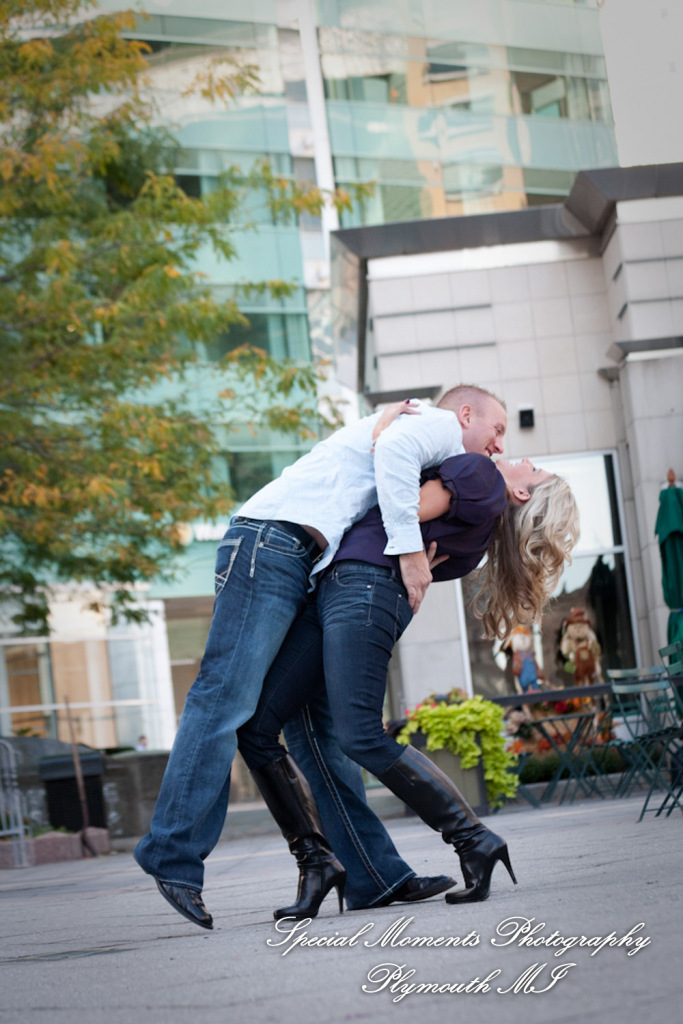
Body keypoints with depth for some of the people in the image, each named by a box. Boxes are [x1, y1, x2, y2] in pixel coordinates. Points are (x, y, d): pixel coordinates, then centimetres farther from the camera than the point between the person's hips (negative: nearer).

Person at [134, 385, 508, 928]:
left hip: (301, 567, 10)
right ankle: (174, 857, -17)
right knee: (227, 698, -14)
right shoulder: (441, 424, 6)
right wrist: (409, 547, -19)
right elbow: (393, 449, -16)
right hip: (272, 542, -10)